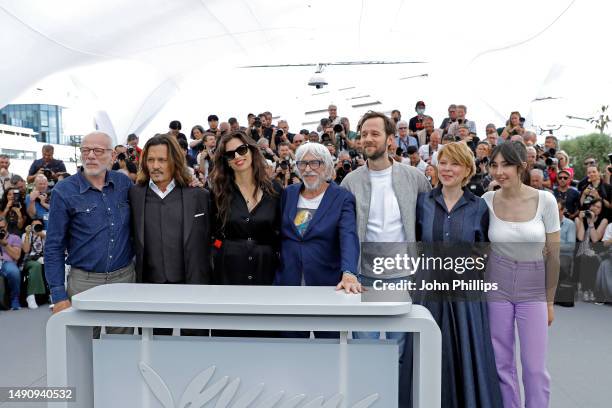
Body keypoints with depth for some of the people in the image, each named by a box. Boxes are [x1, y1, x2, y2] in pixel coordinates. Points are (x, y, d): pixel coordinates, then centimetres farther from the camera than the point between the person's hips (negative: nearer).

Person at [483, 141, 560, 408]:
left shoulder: (545, 200, -9)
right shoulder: (487, 200, -6)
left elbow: (553, 254, -1)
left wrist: (550, 300, 3)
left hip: (534, 288, -1)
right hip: (496, 285, 1)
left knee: (535, 368, 3)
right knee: (502, 364, 10)